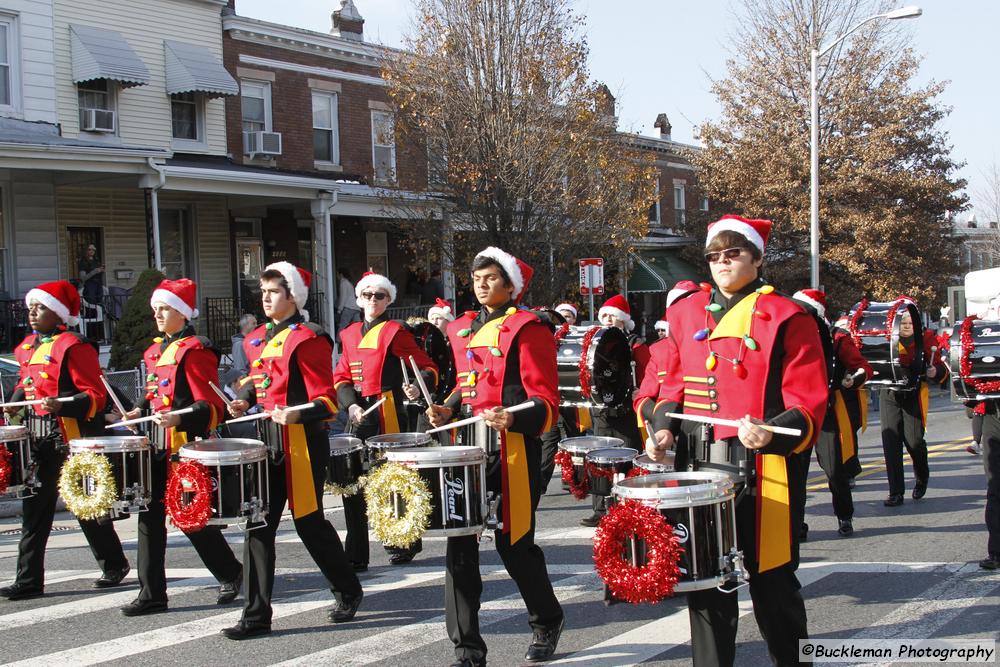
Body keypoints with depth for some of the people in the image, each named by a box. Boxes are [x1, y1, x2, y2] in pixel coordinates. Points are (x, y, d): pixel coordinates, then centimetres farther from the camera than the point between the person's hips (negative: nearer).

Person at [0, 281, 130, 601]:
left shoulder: (73, 347, -12)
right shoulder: (27, 347, 13)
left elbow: (95, 396, -14)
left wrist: (61, 405, -28)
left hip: (73, 439, -7)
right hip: (39, 440, 7)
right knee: (34, 508, 4)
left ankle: (114, 566, 22)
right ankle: (28, 580, 7)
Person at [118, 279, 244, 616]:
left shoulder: (195, 350, -12)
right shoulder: (155, 350, 14)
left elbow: (211, 407, -16)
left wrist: (179, 420, -30)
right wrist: (141, 410, 9)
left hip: (186, 448, -8)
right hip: (157, 448, 9)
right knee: (150, 517, 6)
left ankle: (231, 573, 21)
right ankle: (151, 593, 11)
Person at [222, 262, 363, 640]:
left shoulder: (308, 339, -11)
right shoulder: (257, 340, 12)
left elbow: (326, 401, -14)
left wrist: (297, 415, -31)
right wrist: (245, 399, 9)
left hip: (302, 444, -7)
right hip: (267, 441, 7)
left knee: (309, 522, 3)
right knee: (258, 524, 3)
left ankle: (349, 592, 26)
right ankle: (256, 616, 9)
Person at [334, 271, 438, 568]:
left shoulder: (395, 332, -5)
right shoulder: (350, 334, 13)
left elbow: (429, 368, -7)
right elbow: (341, 377, 11)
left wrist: (419, 388, -27)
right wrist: (350, 405, -7)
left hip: (388, 416, -6)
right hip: (360, 416, 6)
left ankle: (405, 543, 19)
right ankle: (356, 555, 9)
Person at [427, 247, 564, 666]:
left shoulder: (528, 329, -6)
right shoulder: (463, 330, 15)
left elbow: (545, 402, -10)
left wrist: (513, 419, -27)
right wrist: (450, 410, 8)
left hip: (513, 449, -6)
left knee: (514, 543, 2)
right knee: (459, 542, 0)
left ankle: (547, 622, 29)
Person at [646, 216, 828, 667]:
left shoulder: (786, 317, -4)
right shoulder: (686, 313, 11)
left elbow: (808, 402, -8)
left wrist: (772, 434, -26)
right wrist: (665, 429, 0)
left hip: (761, 472, -4)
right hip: (700, 471, 5)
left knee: (771, 579, 6)